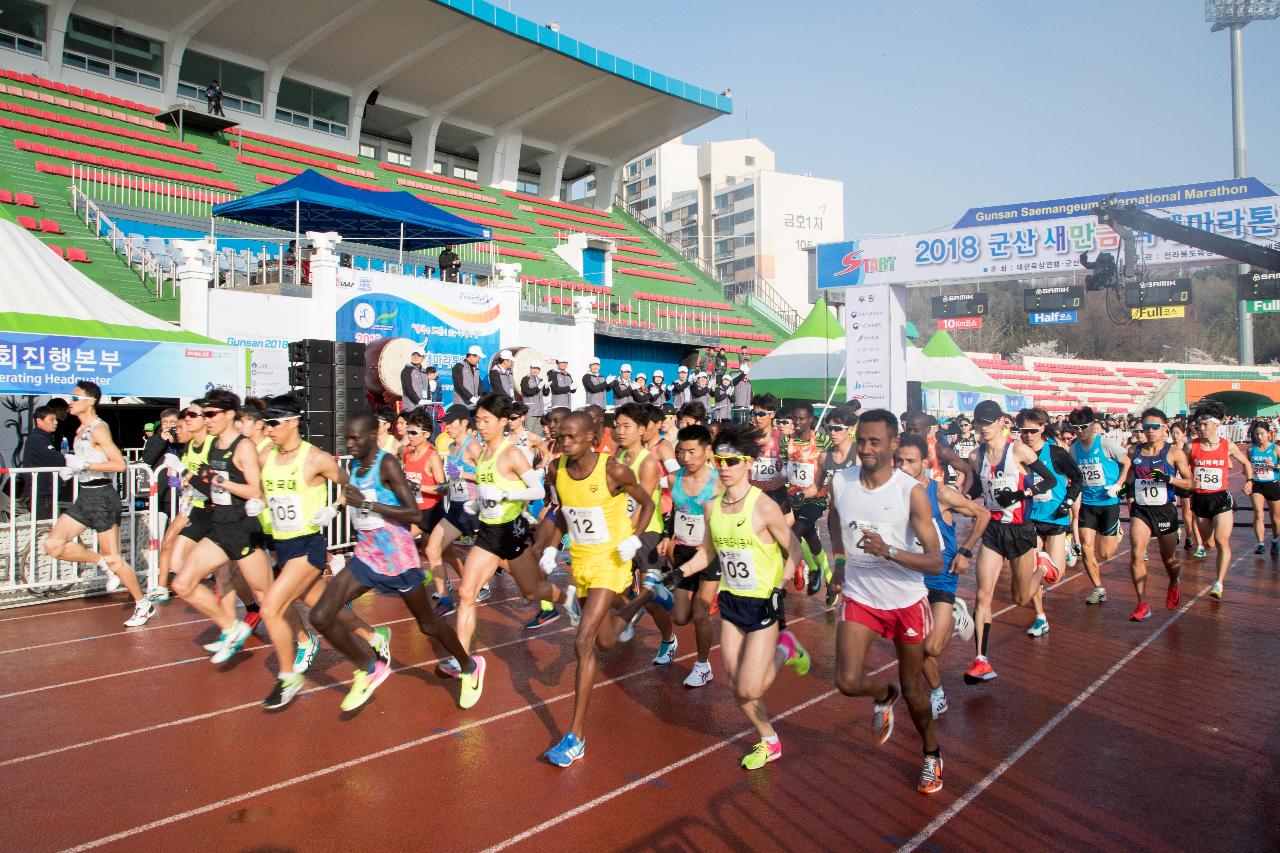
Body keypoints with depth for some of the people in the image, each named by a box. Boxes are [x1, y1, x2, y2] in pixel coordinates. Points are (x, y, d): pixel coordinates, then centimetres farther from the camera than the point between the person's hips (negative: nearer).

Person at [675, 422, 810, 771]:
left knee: (750, 690, -7)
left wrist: (789, 568, -31)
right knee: (737, 687, 8)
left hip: (763, 603, -6)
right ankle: (769, 742, 32)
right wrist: (677, 574, 3)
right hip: (730, 601, 6)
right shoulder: (712, 508, 0)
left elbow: (794, 550, -11)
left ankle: (785, 649, 21)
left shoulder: (764, 508, -19)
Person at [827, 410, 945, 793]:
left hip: (906, 601, -2)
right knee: (848, 682, -11)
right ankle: (884, 695, 26)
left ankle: (932, 752, 41)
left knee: (912, 689, 12)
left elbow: (935, 563, -21)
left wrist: (888, 551, -35)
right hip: (859, 596, 2)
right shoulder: (840, 482, -9)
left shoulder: (912, 491, -19)